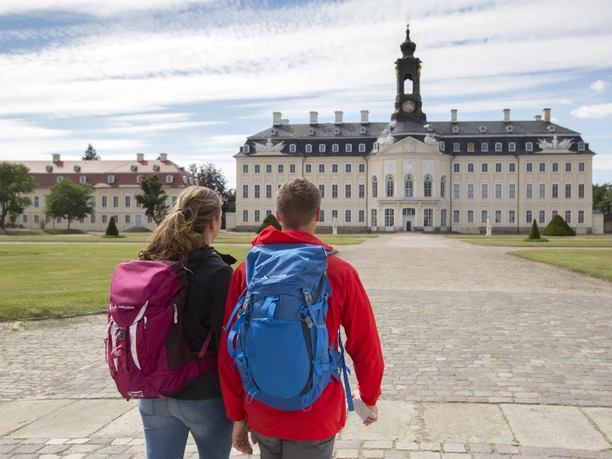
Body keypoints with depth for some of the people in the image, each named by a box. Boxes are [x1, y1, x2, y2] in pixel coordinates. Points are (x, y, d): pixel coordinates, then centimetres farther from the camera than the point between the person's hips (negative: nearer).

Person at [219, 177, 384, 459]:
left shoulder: (247, 271, -6)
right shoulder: (340, 272, -12)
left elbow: (229, 350, -4)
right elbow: (366, 346, -6)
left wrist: (237, 414, 8)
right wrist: (370, 398, 12)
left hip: (262, 415, 3)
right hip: (316, 416, -2)